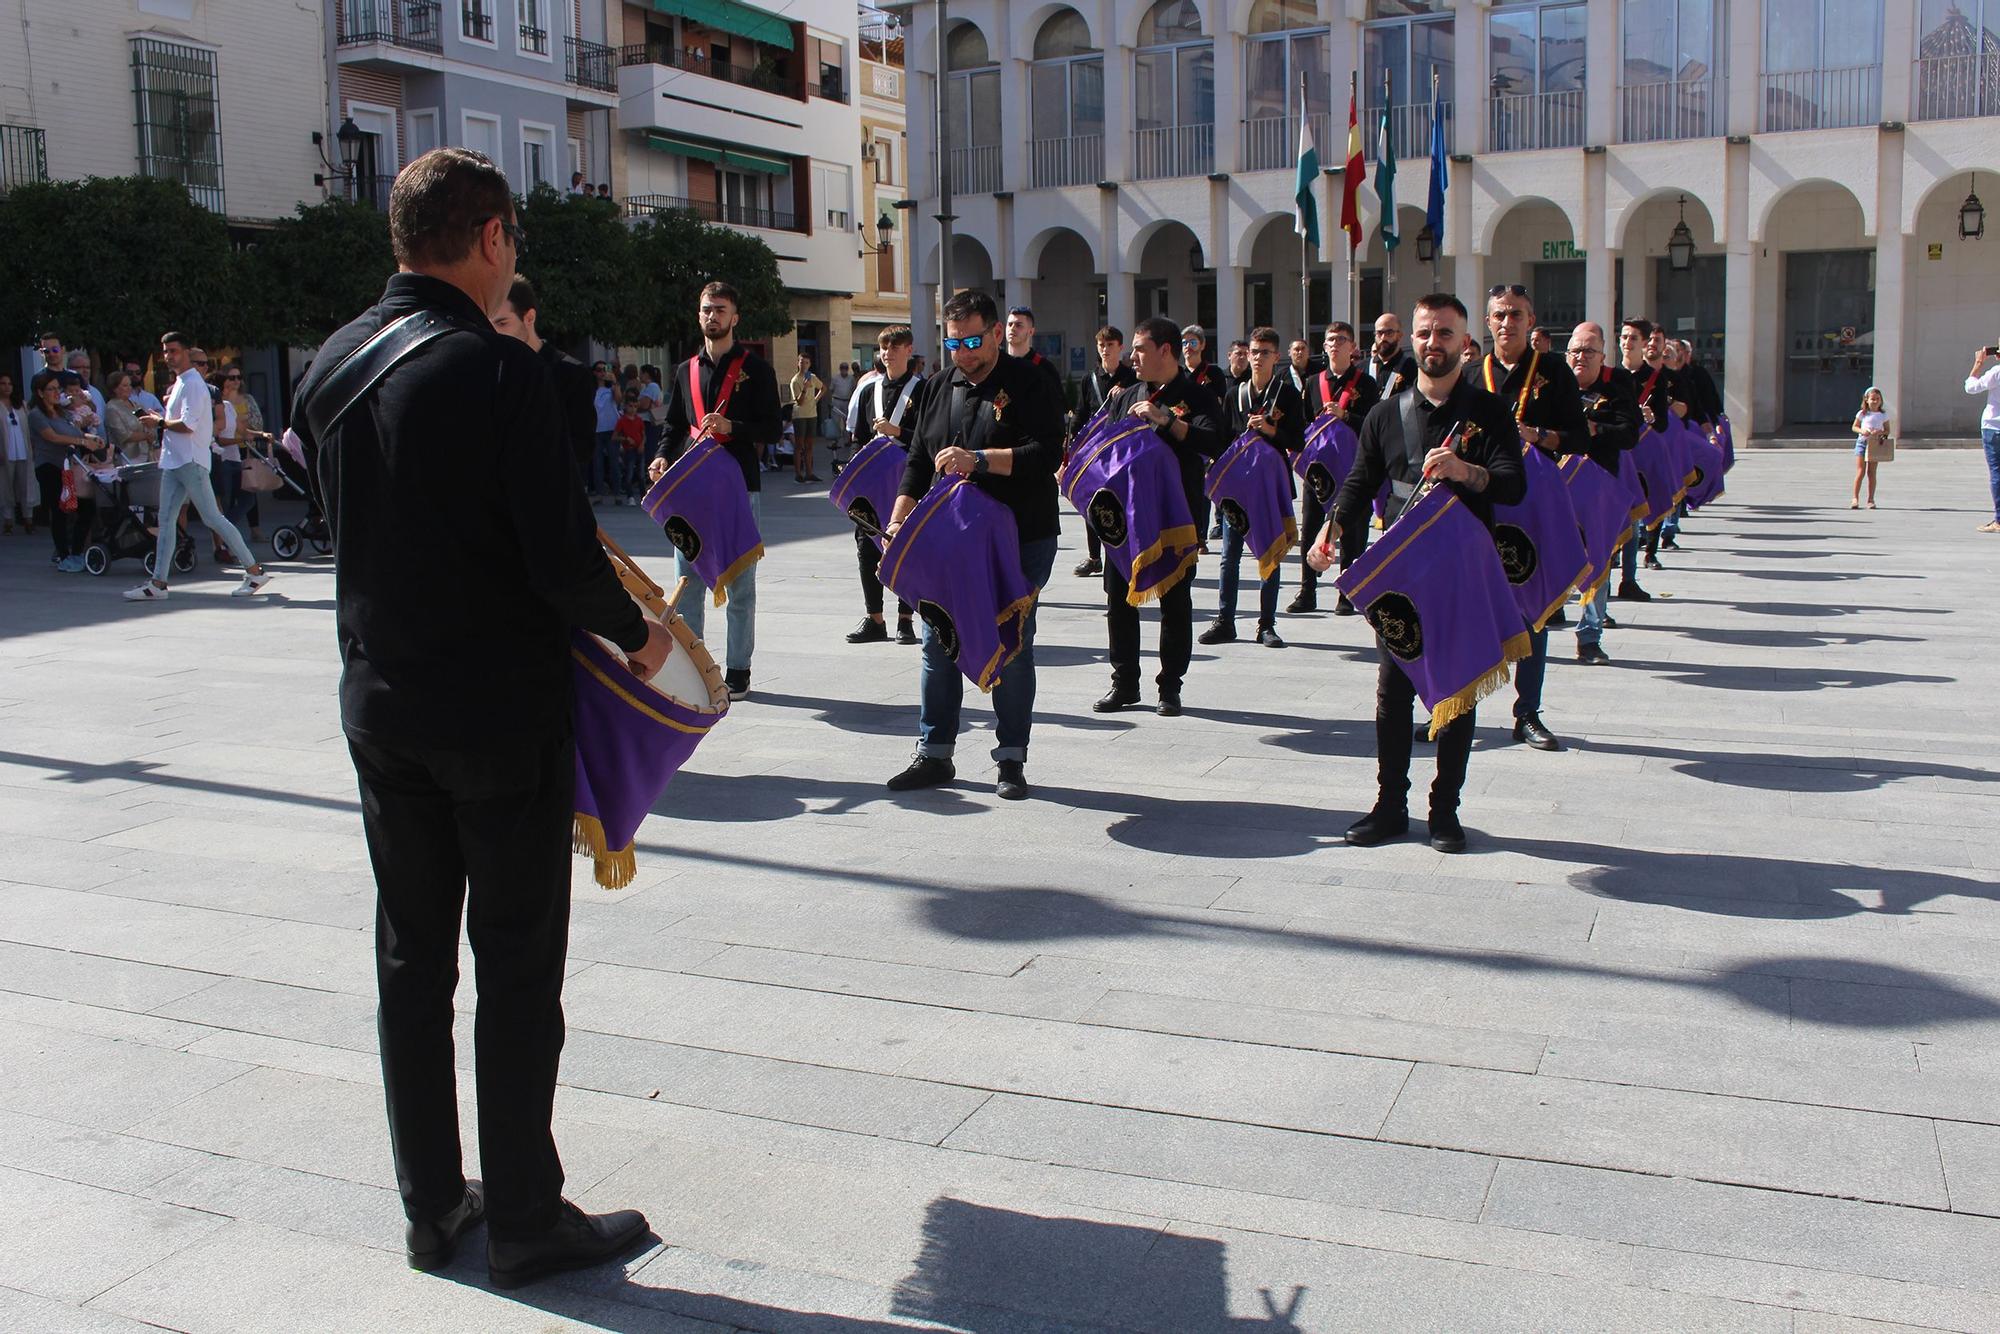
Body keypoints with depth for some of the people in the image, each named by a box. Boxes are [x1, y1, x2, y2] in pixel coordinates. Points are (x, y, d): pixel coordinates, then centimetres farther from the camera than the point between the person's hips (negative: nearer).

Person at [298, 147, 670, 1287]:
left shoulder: (331, 366, 4)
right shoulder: (498, 370, -18)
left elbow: (349, 521, 12)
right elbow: (562, 549, -20)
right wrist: (636, 633, -4)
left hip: (381, 708, 7)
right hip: (504, 711, -7)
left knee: (412, 959, 15)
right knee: (518, 968, 4)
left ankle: (432, 1205, 26)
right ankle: (524, 1220, 15)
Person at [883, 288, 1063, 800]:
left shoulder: (1028, 384, -4)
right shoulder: (940, 389, 12)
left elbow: (1045, 454, -17)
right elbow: (918, 460, 15)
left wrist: (978, 460, -24)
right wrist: (899, 517, 3)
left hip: (1019, 540, -5)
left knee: (1012, 648, 1)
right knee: (938, 644, 6)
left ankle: (1012, 759, 12)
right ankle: (934, 753, 17)